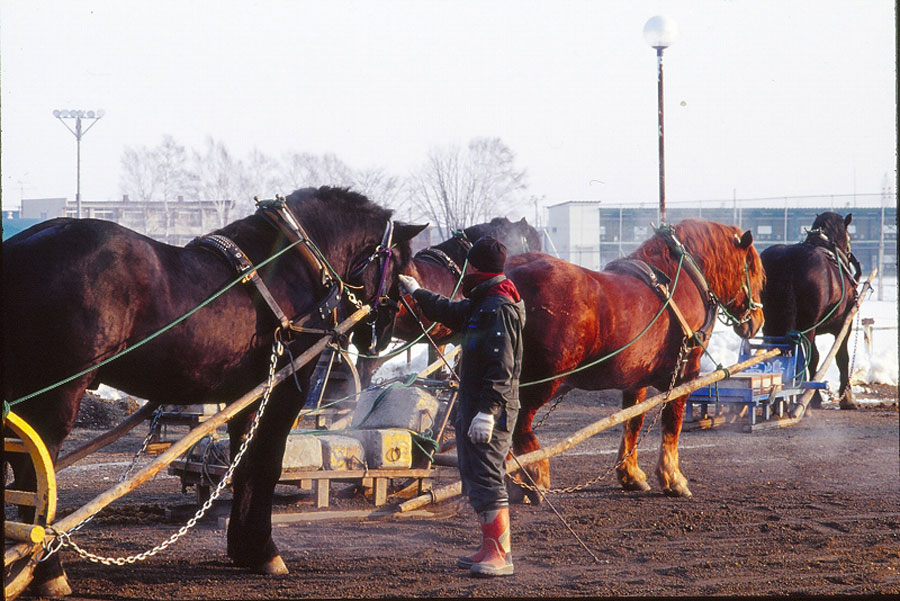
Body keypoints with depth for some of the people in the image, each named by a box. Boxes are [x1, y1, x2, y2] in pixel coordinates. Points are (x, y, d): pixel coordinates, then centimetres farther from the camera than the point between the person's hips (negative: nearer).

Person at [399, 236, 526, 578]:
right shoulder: (480, 305, 17)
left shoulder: (499, 309, -16)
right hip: (472, 406, 11)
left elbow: (501, 368, -24)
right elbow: (448, 312, 39)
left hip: (490, 409, -11)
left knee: (487, 479, -12)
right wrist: (416, 293, 49)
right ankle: (490, 549, 20)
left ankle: (501, 555, -12)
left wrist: (487, 411, -29)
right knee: (474, 479, 14)